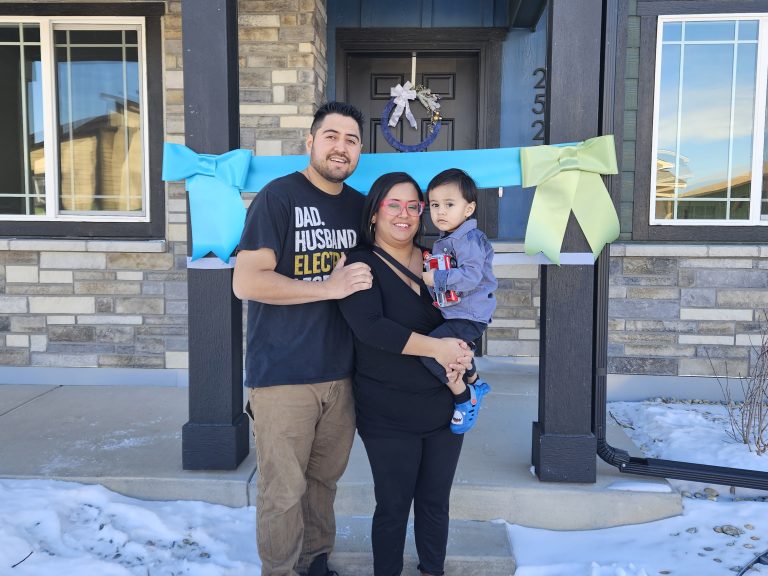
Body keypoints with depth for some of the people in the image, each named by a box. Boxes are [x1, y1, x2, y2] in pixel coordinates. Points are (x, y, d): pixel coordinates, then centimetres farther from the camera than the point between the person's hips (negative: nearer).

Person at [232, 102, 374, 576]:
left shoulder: (360, 205, 10)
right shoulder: (279, 196, -9)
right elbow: (246, 282, -17)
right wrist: (330, 287, -18)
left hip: (340, 373, 6)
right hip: (283, 376, -5)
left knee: (324, 480, 17)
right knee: (284, 492, 4)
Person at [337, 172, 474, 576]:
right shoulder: (361, 265, -6)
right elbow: (369, 326, -21)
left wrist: (457, 368, -11)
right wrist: (436, 348, -24)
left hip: (445, 406, 4)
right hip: (388, 415, -4)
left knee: (435, 501, 15)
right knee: (393, 505, 6)